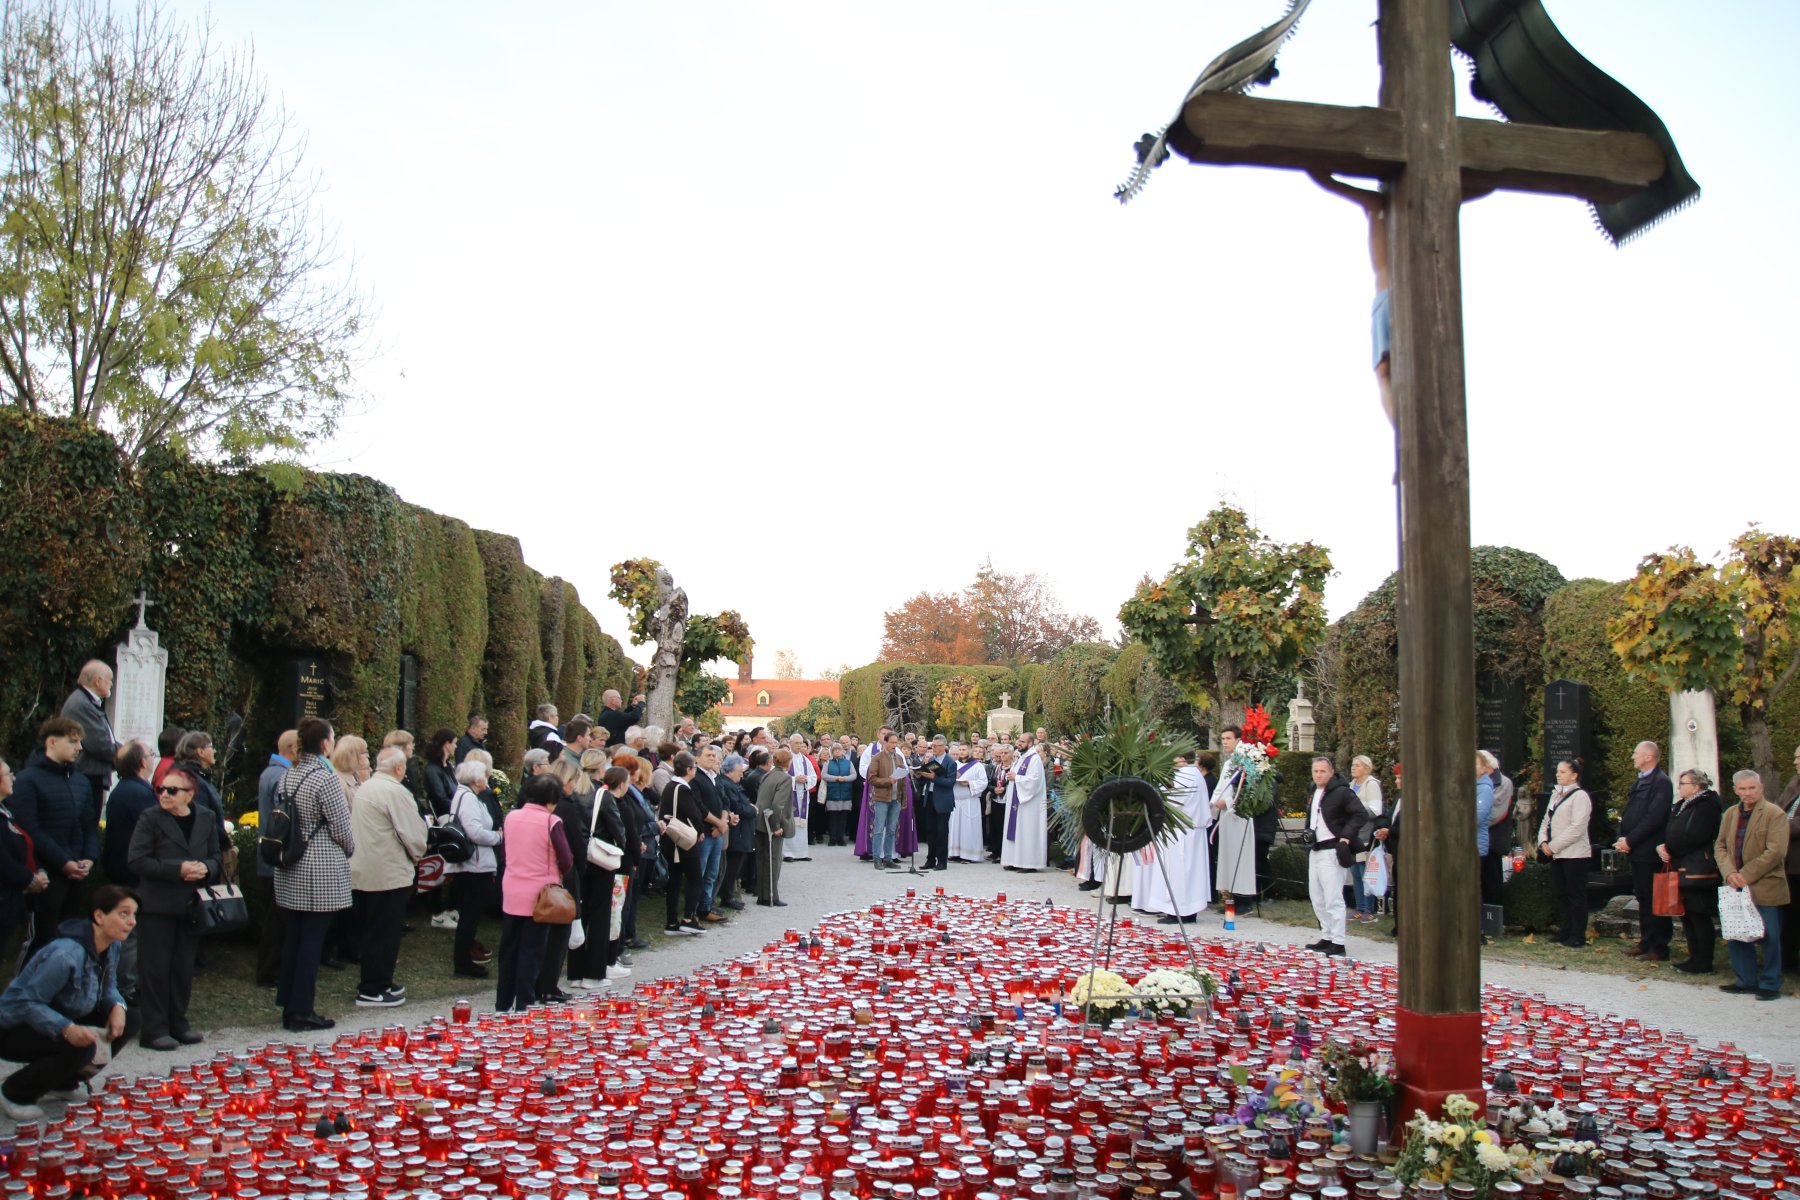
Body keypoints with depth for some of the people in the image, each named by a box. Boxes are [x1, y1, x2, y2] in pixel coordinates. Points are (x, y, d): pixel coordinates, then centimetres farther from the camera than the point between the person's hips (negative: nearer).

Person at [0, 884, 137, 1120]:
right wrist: (66, 1029, -42)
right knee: (81, 1047, -33)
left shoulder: (112, 946, -7)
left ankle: (65, 1083, 10)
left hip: (62, 1020, 8)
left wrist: (117, 1006, -18)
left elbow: (108, 987, 4)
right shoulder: (67, 955, -34)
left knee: (128, 1021, -6)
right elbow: (26, 1003, -30)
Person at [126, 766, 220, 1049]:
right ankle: (153, 1029, 8)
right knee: (155, 969, 1)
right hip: (157, 906, -4)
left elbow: (217, 856, 11)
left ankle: (178, 1023, 22)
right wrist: (178, 869, -21)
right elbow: (138, 861, -12)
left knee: (183, 968, 11)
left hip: (191, 906, 4)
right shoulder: (150, 819, -6)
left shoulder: (206, 820, 6)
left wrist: (206, 868, -12)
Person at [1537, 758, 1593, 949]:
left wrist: (1553, 846, -16)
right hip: (1556, 854, 8)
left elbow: (1576, 828, -18)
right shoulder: (1556, 794, 16)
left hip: (1574, 854, -8)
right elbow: (1546, 821, 18)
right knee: (1562, 895, 13)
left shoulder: (1580, 796, -10)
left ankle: (1578, 938, 2)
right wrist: (1543, 842, 0)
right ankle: (1566, 933, 21)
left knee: (1576, 896, -2)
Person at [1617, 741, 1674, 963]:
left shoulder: (1661, 782, -13)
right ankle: (1646, 942, 22)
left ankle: (1659, 947, 3)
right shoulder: (1639, 782, 16)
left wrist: (1630, 840, -16)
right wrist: (1622, 838, 3)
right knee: (1643, 899, 14)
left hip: (1650, 852, -9)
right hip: (1636, 851, 9)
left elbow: (1654, 818, -20)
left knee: (1654, 900, -3)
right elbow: (1628, 813, 17)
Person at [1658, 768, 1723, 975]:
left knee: (1700, 916, -4)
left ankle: (1703, 963, 2)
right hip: (1683, 869, 10)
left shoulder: (1706, 806, -13)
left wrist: (1669, 849, -12)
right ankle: (1695, 957, 21)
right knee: (1687, 915, 13)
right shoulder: (1682, 806, 17)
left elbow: (1693, 837, -21)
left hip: (1697, 871, -10)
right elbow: (1669, 832, 16)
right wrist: (1661, 847, -3)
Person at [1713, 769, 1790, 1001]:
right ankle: (1746, 981, 22)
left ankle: (1770, 985, 14)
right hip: (1737, 887, 6)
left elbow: (1776, 852, -17)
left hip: (1766, 888, -6)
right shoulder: (1730, 813, 10)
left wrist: (1745, 875, -17)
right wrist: (1730, 873, -9)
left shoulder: (1775, 814, -9)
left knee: (1769, 938, 2)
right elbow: (1720, 846, 9)